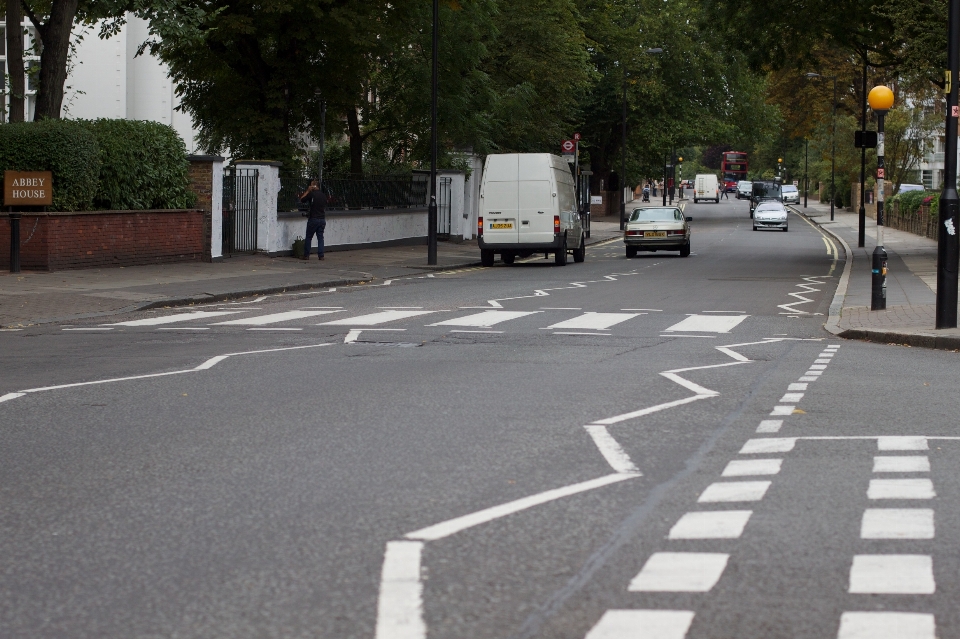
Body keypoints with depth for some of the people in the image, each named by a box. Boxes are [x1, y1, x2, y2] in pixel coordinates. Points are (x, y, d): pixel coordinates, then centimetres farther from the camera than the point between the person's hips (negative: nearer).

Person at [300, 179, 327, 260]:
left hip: (313, 219, -5)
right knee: (320, 237, 8)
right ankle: (321, 255, 2)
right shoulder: (323, 195, 7)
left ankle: (306, 255, 4)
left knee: (308, 238, 4)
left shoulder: (311, 194, -11)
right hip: (322, 219, 5)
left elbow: (302, 199, 1)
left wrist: (307, 191, 5)